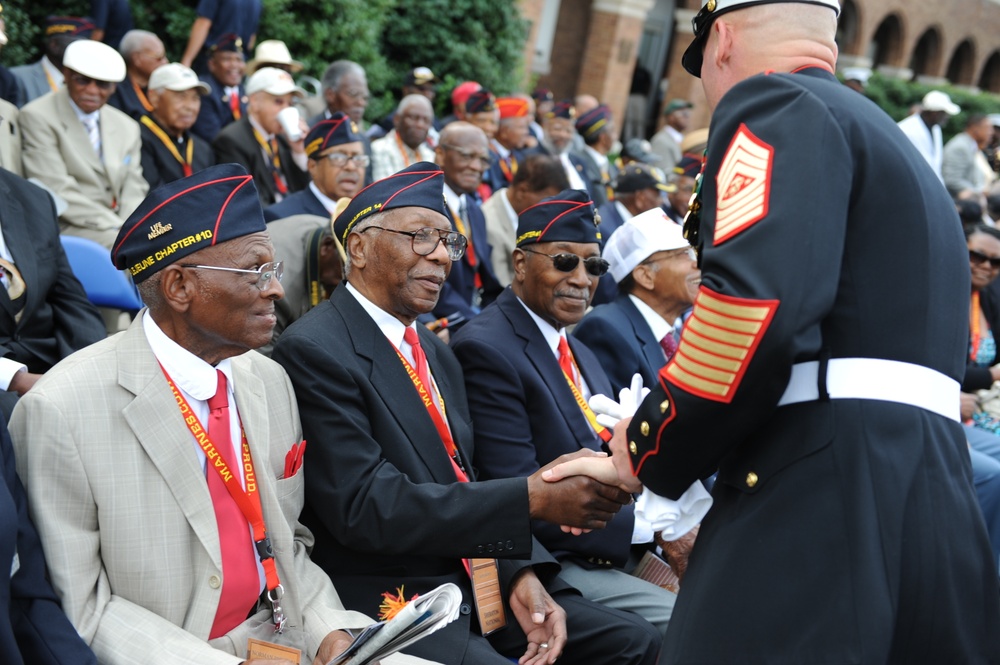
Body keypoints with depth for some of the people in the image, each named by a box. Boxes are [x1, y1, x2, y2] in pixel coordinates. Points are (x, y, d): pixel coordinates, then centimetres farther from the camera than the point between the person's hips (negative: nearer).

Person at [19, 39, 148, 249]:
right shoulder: (37, 117, -2)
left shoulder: (127, 127, 17)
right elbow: (60, 194, -11)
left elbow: (134, 193, 12)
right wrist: (120, 231, -17)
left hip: (120, 226, 6)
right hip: (69, 230, -6)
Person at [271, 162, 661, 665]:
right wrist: (534, 497, -24)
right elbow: (365, 506, -20)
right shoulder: (314, 350, -12)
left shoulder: (436, 353, 16)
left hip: (477, 584, 8)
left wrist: (520, 574, -5)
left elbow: (462, 486, 15)